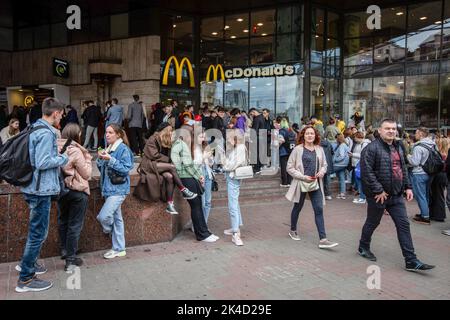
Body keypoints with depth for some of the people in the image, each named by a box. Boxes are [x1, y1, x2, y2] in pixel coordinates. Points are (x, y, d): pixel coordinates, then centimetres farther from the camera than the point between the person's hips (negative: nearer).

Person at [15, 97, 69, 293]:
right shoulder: (46, 133, -19)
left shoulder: (35, 129, 11)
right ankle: (25, 279, 10)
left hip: (34, 187, 10)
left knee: (37, 229, 24)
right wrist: (63, 159, -11)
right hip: (41, 189, -10)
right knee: (38, 232, 0)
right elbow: (42, 163, -24)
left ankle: (27, 262, 40)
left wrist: (57, 156, 15)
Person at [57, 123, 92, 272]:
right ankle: (70, 259, 9)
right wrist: (88, 159, 1)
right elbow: (87, 174, -11)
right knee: (74, 225, 3)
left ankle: (64, 250, 36)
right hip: (77, 191, -6)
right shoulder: (76, 151, -18)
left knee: (63, 221, 21)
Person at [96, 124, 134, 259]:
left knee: (103, 216, -15)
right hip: (109, 188, 8)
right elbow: (102, 169, 17)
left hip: (118, 189, -8)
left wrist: (110, 160, -21)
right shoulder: (108, 149, 13)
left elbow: (126, 169, -17)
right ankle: (119, 249, 23)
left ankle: (109, 232, 19)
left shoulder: (123, 149, -11)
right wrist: (100, 158, -2)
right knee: (116, 218, 13)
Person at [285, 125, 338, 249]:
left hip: (315, 184, 3)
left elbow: (324, 165, 16)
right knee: (297, 208, 14)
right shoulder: (298, 149, -7)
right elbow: (290, 168, -7)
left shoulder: (319, 149, 4)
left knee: (319, 210, -4)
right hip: (301, 183, -3)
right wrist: (303, 176, -16)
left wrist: (322, 171, -6)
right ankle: (293, 230, 36)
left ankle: (323, 239, -4)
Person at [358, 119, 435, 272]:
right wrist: (378, 191, -21)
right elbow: (367, 172, -21)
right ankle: (363, 248, 33)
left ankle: (411, 261, 9)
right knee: (372, 223, 10)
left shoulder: (398, 147, 12)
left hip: (397, 195, 7)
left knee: (403, 225, 4)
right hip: (378, 195, -7)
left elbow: (403, 169, 20)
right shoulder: (372, 148, -15)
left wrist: (407, 187, 10)